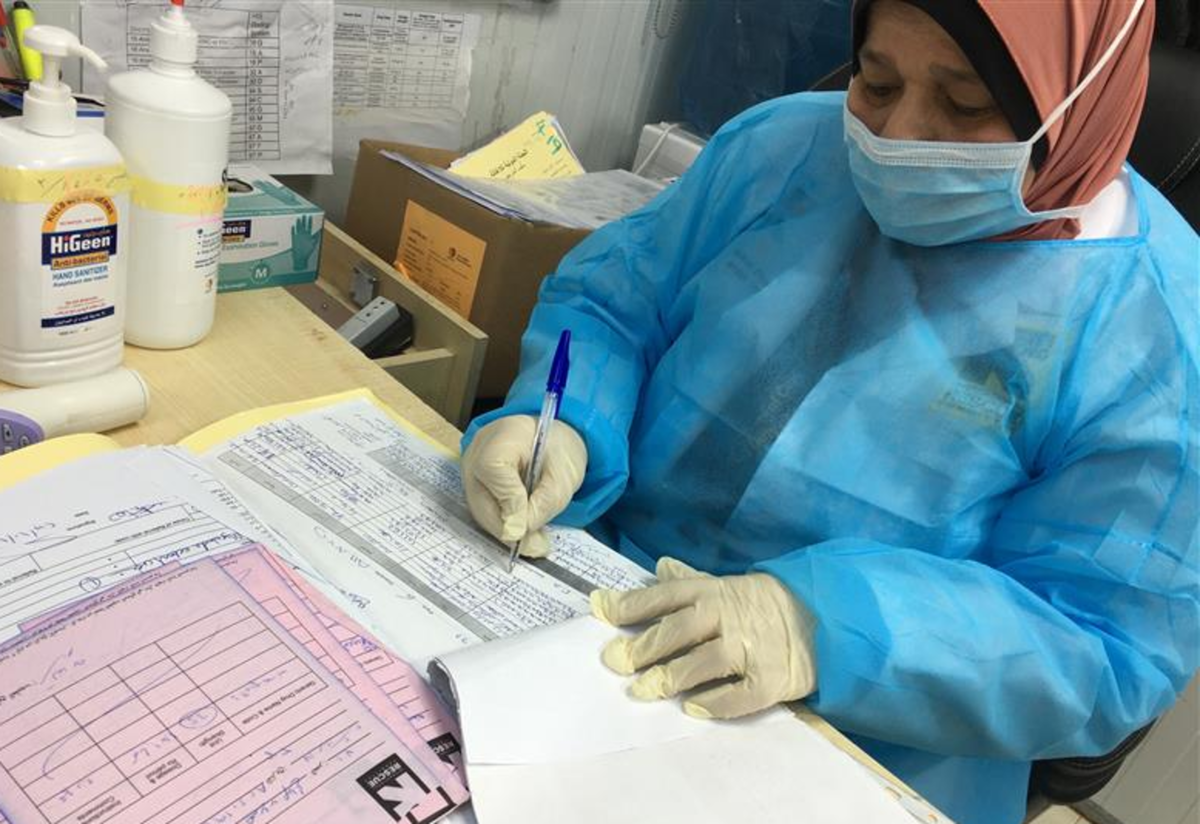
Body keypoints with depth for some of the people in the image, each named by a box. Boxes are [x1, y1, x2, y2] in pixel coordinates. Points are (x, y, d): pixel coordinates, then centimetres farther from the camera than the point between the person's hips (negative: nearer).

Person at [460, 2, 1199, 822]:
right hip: (601, 596, 4)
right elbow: (611, 298, 1)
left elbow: (1116, 652, -16)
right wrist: (565, 425, -22)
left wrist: (827, 626, -32)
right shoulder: (782, 145, -4)